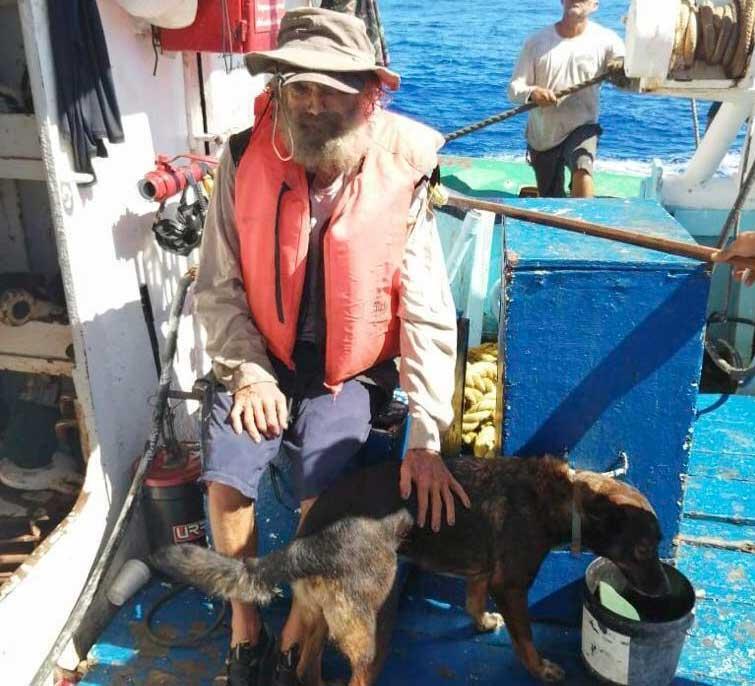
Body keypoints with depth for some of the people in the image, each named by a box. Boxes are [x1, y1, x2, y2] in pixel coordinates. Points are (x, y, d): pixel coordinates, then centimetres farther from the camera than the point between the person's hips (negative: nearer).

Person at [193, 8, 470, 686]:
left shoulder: (400, 177, -16)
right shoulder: (245, 160, -12)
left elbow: (429, 315, -15)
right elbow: (219, 287, -5)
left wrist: (426, 438, -19)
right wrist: (248, 372, -17)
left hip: (349, 371, -1)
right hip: (264, 358, 2)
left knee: (327, 484, -21)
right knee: (227, 470, -18)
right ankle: (244, 630, 7)